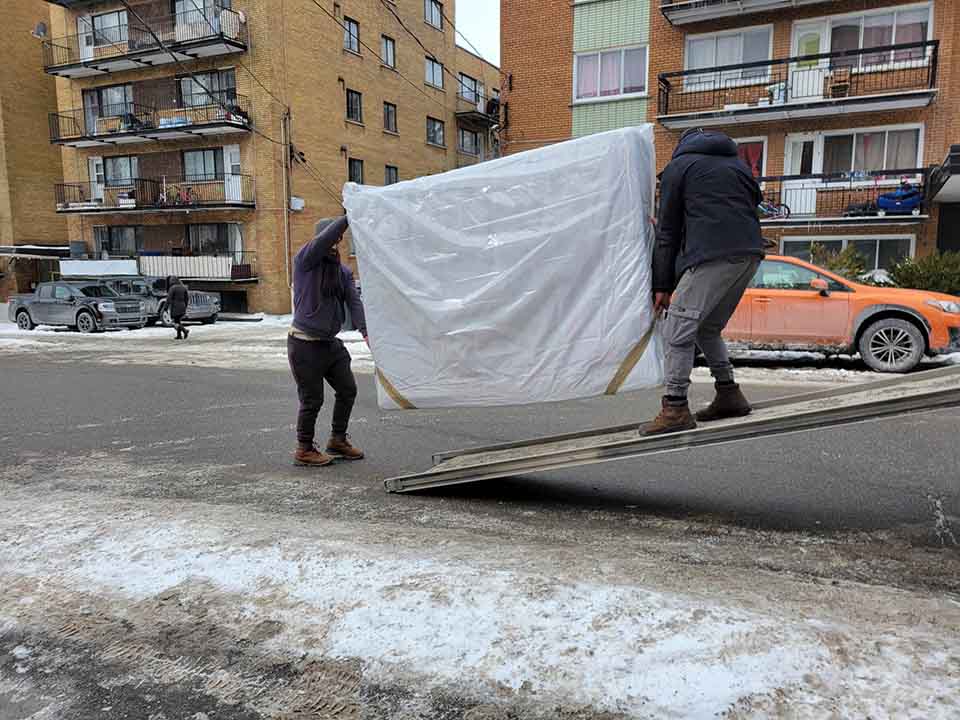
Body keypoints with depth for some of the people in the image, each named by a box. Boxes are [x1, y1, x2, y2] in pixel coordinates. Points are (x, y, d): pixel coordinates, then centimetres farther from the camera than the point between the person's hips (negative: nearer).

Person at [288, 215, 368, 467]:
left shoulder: (343, 271, 7)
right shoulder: (305, 262, -8)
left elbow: (355, 302, -6)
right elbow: (323, 240, -27)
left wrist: (364, 330, -21)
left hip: (331, 343, 6)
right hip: (305, 344, -6)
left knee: (348, 390, 12)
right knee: (312, 399, 1)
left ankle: (338, 440, 31)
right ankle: (304, 450, 20)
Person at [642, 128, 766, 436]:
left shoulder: (678, 166, 14)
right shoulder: (738, 163, 31)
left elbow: (668, 231, 9)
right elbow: (756, 201, 25)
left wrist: (662, 285, 10)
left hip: (711, 256, -7)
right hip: (751, 254, 7)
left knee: (678, 329, -6)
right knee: (709, 328, 20)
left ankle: (676, 408, -10)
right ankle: (729, 395, 21)